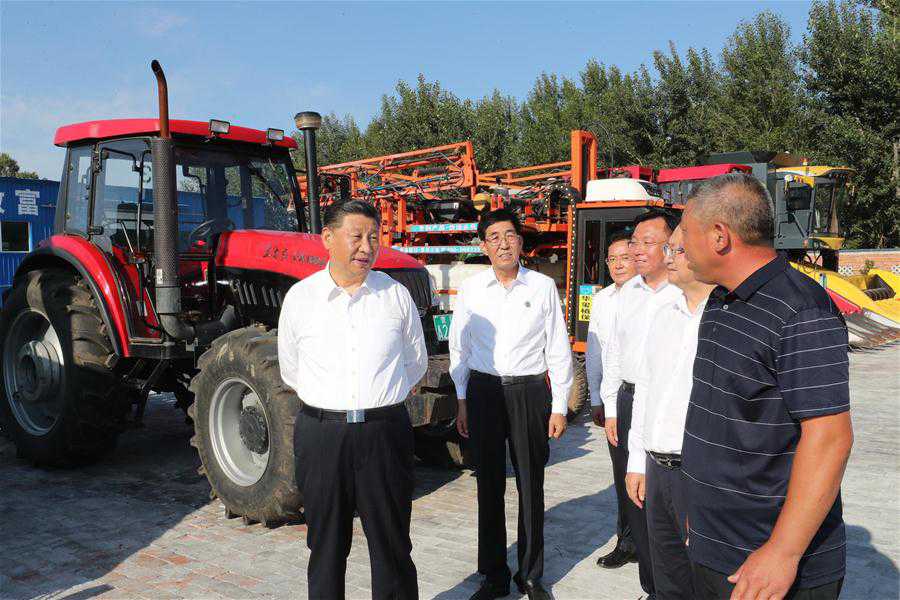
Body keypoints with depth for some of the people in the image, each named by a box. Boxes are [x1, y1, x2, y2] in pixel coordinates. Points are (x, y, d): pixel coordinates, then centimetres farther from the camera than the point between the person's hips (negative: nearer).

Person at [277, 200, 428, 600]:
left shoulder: (396, 296, 1)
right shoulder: (300, 298, -1)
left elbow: (416, 362, 14)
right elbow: (290, 372, 11)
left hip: (385, 434, 0)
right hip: (321, 434, 0)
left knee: (392, 544, 10)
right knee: (326, 545, 14)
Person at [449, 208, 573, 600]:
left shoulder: (543, 287, -2)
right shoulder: (470, 289, 2)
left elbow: (558, 350, 1)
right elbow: (459, 347, 9)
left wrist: (559, 406, 0)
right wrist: (462, 400, 7)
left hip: (530, 392, -1)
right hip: (483, 391, 1)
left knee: (530, 486, 9)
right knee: (489, 486, 9)